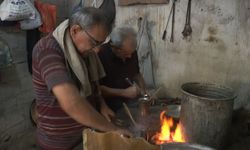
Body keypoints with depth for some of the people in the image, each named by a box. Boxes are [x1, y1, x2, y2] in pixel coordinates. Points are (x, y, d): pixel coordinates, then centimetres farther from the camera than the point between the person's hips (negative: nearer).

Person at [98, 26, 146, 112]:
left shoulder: (132, 53, 2)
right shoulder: (101, 56, -18)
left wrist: (143, 91, 1)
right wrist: (125, 93, -21)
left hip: (131, 102, 6)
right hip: (111, 107, -6)